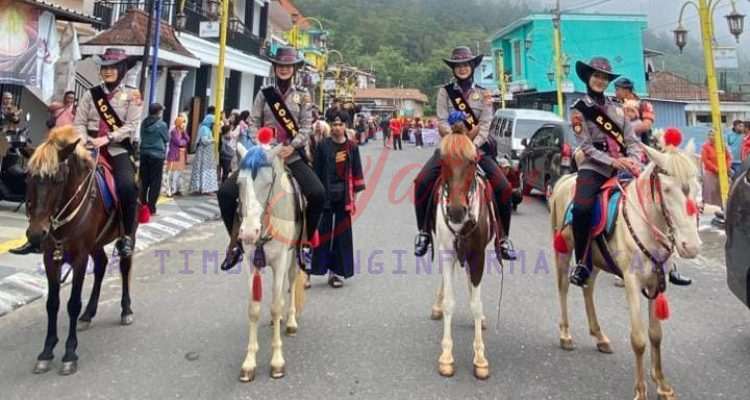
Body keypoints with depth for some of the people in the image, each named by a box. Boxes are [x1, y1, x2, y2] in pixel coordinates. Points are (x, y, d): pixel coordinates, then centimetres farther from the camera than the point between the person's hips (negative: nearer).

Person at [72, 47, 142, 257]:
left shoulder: (132, 95, 5)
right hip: (91, 149, 4)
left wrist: (107, 138, -17)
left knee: (127, 185, -27)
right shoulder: (91, 94, 13)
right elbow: (79, 123, 9)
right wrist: (86, 140, -11)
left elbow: (131, 126, -5)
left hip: (118, 150, -3)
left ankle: (127, 236, -13)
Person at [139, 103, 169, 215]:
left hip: (144, 154, 5)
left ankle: (142, 205, 17)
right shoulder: (162, 124, -11)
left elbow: (141, 136, 15)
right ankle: (151, 207, 1)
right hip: (157, 155, -5)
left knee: (144, 181, 11)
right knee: (155, 182, 1)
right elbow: (167, 139, 0)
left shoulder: (144, 123, 5)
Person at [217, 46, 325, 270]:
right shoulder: (264, 94, 10)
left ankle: (307, 241, -2)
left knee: (318, 194, -26)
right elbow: (253, 124, 4)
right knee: (226, 192, -12)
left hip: (292, 156, -1)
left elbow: (306, 128, 0)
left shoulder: (302, 96, 8)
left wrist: (292, 146, -16)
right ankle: (235, 242, 7)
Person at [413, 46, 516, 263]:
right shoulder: (445, 92, 6)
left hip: (478, 147, 1)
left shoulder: (483, 94, 8)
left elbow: (485, 126, -3)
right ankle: (423, 232, -3)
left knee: (504, 188, -16)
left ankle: (502, 239, 0)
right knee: (421, 182, -22)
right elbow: (442, 123, -5)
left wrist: (473, 146, -20)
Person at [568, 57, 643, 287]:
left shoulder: (617, 109, 18)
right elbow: (587, 148, -5)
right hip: (594, 168, -5)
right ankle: (583, 263, -13)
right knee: (581, 209, -28)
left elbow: (632, 141, 12)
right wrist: (613, 161, -16)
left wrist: (633, 161, -8)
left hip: (622, 167, 5)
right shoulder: (579, 110, 4)